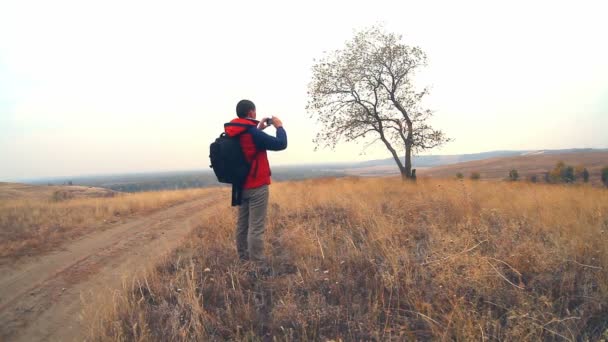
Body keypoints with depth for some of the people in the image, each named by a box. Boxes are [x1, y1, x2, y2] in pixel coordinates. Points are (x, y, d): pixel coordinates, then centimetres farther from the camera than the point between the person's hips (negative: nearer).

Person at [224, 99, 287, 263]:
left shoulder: (232, 133, 6)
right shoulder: (252, 133, -18)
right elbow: (281, 144, -16)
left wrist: (258, 128, 19)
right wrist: (279, 126, 0)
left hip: (241, 186, 8)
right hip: (257, 187, -8)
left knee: (242, 225, 11)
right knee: (256, 228, -6)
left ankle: (243, 261, 18)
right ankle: (256, 265, -3)